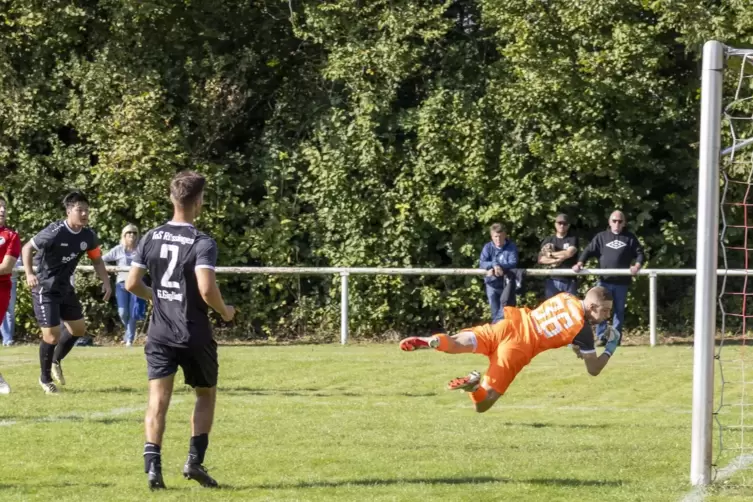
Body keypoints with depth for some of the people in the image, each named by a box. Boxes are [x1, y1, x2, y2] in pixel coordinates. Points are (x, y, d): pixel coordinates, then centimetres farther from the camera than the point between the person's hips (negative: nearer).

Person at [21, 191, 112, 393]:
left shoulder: (88, 235, -4)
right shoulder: (54, 232, -24)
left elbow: (96, 259, 12)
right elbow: (27, 248, -15)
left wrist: (106, 282, 0)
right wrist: (29, 274, -29)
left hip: (65, 288, 7)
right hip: (45, 290, -7)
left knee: (79, 329, 13)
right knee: (52, 335, -9)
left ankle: (56, 361, 38)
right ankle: (45, 378, 13)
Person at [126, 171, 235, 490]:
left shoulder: (151, 238, 2)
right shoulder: (202, 243, -14)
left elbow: (131, 283, 4)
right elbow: (206, 289, -24)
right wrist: (225, 311, -4)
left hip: (159, 333, 3)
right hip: (194, 335, -3)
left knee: (158, 399, 0)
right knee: (206, 395, 17)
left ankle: (152, 464, -16)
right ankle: (194, 461, 7)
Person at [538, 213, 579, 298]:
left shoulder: (572, 239, 6)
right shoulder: (548, 240, 12)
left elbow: (569, 253, -12)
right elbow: (541, 259, 2)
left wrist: (551, 254, -1)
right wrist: (555, 260, -14)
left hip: (569, 281, -2)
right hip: (552, 280, 2)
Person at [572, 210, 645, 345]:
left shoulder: (630, 238, 8)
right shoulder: (601, 237, 8)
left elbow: (640, 253, 5)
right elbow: (589, 250, 2)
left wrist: (637, 265, -16)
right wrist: (580, 263, -14)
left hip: (622, 282, 0)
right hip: (604, 280, 0)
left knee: (619, 310, 7)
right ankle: (601, 337, -3)